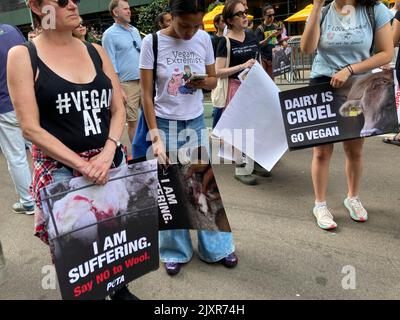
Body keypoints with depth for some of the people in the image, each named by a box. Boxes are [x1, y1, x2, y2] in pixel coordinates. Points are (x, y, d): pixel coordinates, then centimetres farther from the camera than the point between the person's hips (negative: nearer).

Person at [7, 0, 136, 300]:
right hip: (59, 169, -4)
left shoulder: (96, 51, 7)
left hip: (110, 160, 4)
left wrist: (108, 153, -12)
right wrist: (82, 165, -17)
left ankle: (119, 288, 40)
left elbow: (118, 109, 5)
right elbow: (31, 128, -10)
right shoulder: (23, 56, -5)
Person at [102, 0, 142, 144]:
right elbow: (111, 65, -6)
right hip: (128, 83, -5)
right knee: (132, 121, 1)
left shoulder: (135, 30, 16)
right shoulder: (110, 34, -2)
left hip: (145, 80, 6)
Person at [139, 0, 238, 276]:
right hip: (165, 125, -2)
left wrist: (203, 82, -14)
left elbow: (214, 80, 10)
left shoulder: (204, 39, -1)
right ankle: (175, 251, 24)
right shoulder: (153, 42, -10)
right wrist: (155, 136, -14)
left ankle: (217, 247, 27)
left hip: (196, 123, 3)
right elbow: (147, 94, -9)